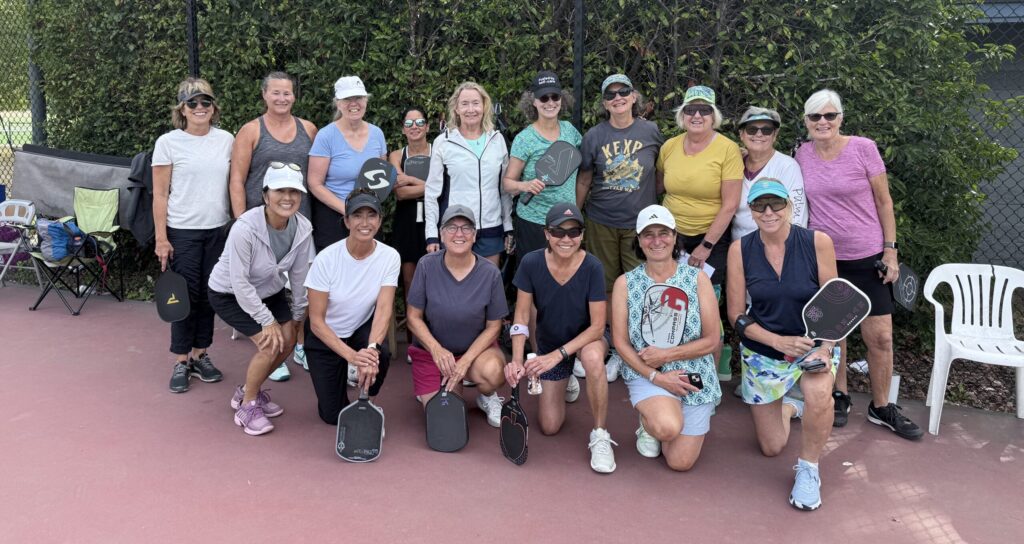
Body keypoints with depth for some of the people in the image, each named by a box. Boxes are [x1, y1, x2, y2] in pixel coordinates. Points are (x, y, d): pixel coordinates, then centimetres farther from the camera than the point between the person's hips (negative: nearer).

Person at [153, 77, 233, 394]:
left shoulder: (226, 140, 5)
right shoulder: (168, 142, -4)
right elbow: (160, 195, -3)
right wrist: (161, 238, -7)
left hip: (218, 229, 3)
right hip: (182, 231, -3)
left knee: (209, 294, 9)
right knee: (186, 295, 1)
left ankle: (200, 355, 22)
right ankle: (181, 362, 13)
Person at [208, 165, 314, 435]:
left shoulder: (303, 228, -20)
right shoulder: (245, 228, -35)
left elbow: (299, 274, -6)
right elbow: (240, 283, -29)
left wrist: (298, 314, 3)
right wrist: (267, 321, -23)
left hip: (269, 290, 6)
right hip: (229, 294, -6)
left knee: (288, 341, -1)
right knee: (269, 343, -19)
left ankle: (247, 391, 24)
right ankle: (247, 406, 4)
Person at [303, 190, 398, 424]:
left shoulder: (390, 257, -19)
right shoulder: (326, 258, -25)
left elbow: (384, 308, -25)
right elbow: (316, 321, -22)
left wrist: (372, 348, -44)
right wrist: (351, 355, -35)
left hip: (362, 328, 2)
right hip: (325, 335, -1)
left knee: (381, 355, -33)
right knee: (333, 414, -3)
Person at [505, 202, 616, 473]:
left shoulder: (592, 267, -25)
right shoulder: (531, 263, -20)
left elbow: (597, 326, -24)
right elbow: (521, 316, -14)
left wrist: (558, 355, -33)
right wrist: (517, 361, -27)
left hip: (586, 338, -2)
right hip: (548, 342, 2)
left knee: (592, 356, -41)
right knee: (549, 426, 4)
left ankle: (600, 435, -20)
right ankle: (565, 381, 38)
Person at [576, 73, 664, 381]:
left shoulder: (650, 131, 0)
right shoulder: (594, 136, 0)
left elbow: (660, 170, 13)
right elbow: (584, 179, 7)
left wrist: (653, 202, 9)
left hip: (639, 222, 0)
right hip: (601, 222, 1)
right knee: (605, 286, 8)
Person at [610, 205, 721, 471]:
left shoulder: (697, 278, -3)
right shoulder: (625, 283, -2)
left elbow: (711, 340, -4)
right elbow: (621, 342, -4)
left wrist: (666, 354, -15)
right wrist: (655, 377, -15)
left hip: (694, 375, 1)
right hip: (645, 374, -1)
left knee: (680, 463, -1)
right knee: (668, 427, -31)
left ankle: (656, 417, 29)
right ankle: (648, 423, 6)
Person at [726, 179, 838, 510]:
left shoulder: (818, 242, -15)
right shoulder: (740, 250, -11)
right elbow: (737, 315, -8)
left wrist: (826, 349, -24)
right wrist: (779, 341, -21)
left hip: (814, 344, -2)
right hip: (762, 352, 2)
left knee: (818, 394, -37)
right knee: (771, 448, 11)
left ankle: (808, 470, -9)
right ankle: (788, 406, 46)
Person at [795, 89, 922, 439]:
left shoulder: (863, 148, -8)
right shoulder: (803, 154, 2)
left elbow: (884, 202, -3)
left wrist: (890, 250, -6)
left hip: (866, 257, -2)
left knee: (881, 337, 0)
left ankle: (881, 408, 17)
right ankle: (840, 397, 29)